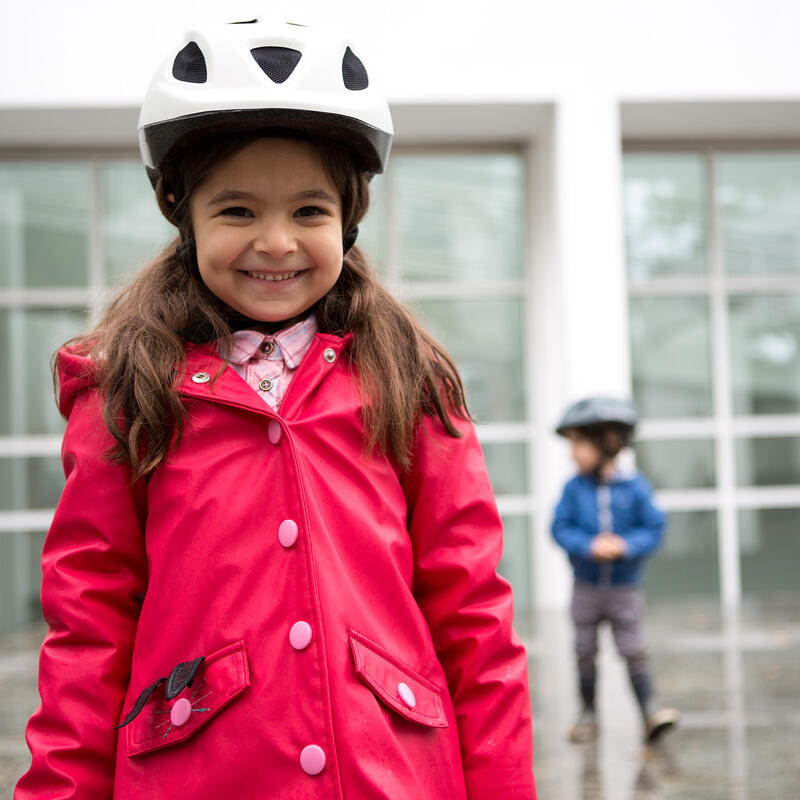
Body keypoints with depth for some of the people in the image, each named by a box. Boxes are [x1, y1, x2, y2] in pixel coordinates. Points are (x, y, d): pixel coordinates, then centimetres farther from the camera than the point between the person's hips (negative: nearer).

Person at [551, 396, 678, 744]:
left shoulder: (635, 486, -6)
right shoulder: (574, 488, -2)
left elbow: (654, 528, -6)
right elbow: (560, 528, -7)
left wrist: (626, 545, -21)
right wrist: (589, 547, -22)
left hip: (625, 588, -2)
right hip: (586, 587, 2)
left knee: (634, 650, -5)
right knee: (585, 651, 7)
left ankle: (649, 711, 0)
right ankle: (588, 713, 18)